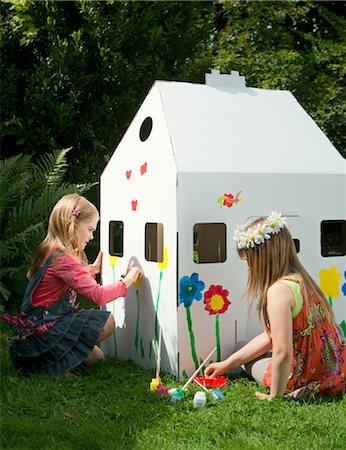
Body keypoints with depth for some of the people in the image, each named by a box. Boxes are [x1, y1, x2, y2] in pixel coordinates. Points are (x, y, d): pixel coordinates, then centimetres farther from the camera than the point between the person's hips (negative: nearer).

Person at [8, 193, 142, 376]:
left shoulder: (51, 251, 10)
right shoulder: (63, 258, -22)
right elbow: (97, 296, -28)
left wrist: (91, 269, 18)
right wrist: (127, 281, -15)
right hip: (40, 332, -10)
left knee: (96, 356, 16)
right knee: (107, 321, -14)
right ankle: (51, 366, -6)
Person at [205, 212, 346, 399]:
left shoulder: (279, 290, -24)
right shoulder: (300, 279, 6)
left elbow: (282, 353, -28)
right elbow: (271, 336, 12)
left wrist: (275, 396, -12)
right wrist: (227, 364, 16)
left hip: (309, 379, -9)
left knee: (243, 351, 16)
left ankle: (296, 392, -4)